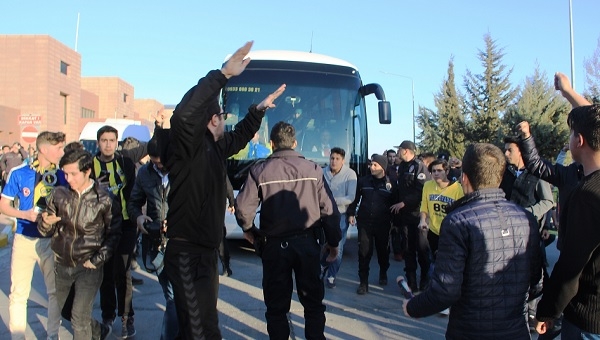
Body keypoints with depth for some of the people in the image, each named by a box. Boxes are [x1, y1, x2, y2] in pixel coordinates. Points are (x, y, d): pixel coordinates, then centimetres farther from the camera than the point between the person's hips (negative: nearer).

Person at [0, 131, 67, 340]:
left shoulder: (62, 175, -4)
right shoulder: (19, 174, -8)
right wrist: (26, 214, -18)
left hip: (52, 240, 1)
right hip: (25, 239, -1)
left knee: (56, 291, 8)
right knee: (19, 292, 7)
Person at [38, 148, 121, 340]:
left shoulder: (104, 200, -10)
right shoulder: (58, 194, -4)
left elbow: (114, 234, -2)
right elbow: (46, 231, 2)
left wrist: (97, 260, -10)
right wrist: (46, 223, -21)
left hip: (88, 268, -4)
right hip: (61, 265, 5)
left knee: (79, 318, -6)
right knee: (59, 310, 21)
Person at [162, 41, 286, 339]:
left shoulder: (214, 147, 10)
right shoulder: (187, 146, -16)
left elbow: (238, 137, 31)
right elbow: (184, 115, -38)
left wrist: (259, 109, 31)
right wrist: (223, 74, -37)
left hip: (206, 251, 10)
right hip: (188, 253, -10)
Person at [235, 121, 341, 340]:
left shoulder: (259, 171, -5)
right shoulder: (313, 169, -2)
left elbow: (243, 207, -9)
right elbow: (329, 209, -4)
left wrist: (248, 230, 11)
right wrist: (333, 242, 8)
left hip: (275, 245, -1)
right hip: (307, 242, 1)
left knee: (277, 304, 13)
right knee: (313, 301, 15)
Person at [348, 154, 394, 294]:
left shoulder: (390, 183, -4)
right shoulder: (363, 181, 0)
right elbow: (355, 198, 7)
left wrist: (394, 220, 2)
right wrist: (351, 213, 0)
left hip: (383, 223, 0)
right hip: (364, 222, 0)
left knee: (383, 250, 14)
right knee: (364, 252, -3)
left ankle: (383, 273, 40)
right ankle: (363, 282, 3)